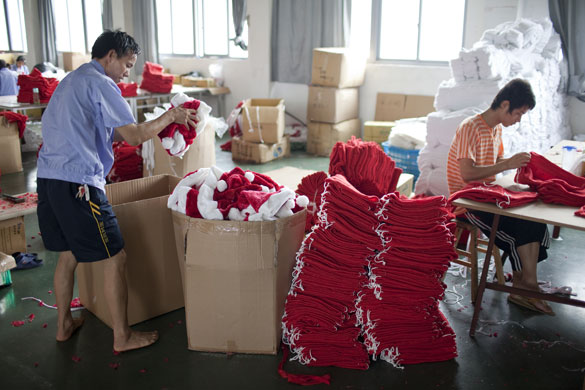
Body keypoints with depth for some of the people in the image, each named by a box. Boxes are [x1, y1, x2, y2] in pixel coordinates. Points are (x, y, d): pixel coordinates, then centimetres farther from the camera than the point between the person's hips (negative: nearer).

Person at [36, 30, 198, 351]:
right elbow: (134, 136, -15)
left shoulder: (70, 81, 22)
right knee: (115, 258, -1)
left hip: (48, 178, 10)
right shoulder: (100, 84, -8)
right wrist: (170, 116, -1)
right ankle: (123, 337, 8)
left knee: (68, 255, 22)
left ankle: (64, 324, 34)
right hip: (78, 183, -10)